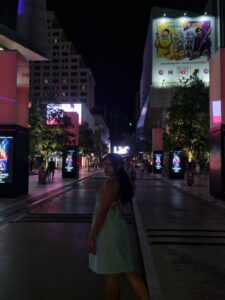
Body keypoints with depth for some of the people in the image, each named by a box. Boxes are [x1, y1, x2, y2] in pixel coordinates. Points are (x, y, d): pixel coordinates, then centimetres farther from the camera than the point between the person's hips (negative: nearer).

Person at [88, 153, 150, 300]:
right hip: (118, 227, 9)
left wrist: (91, 236, -17)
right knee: (128, 270, 16)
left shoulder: (110, 183, -19)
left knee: (110, 274, 8)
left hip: (108, 231, -9)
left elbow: (103, 212, -21)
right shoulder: (123, 182, 9)